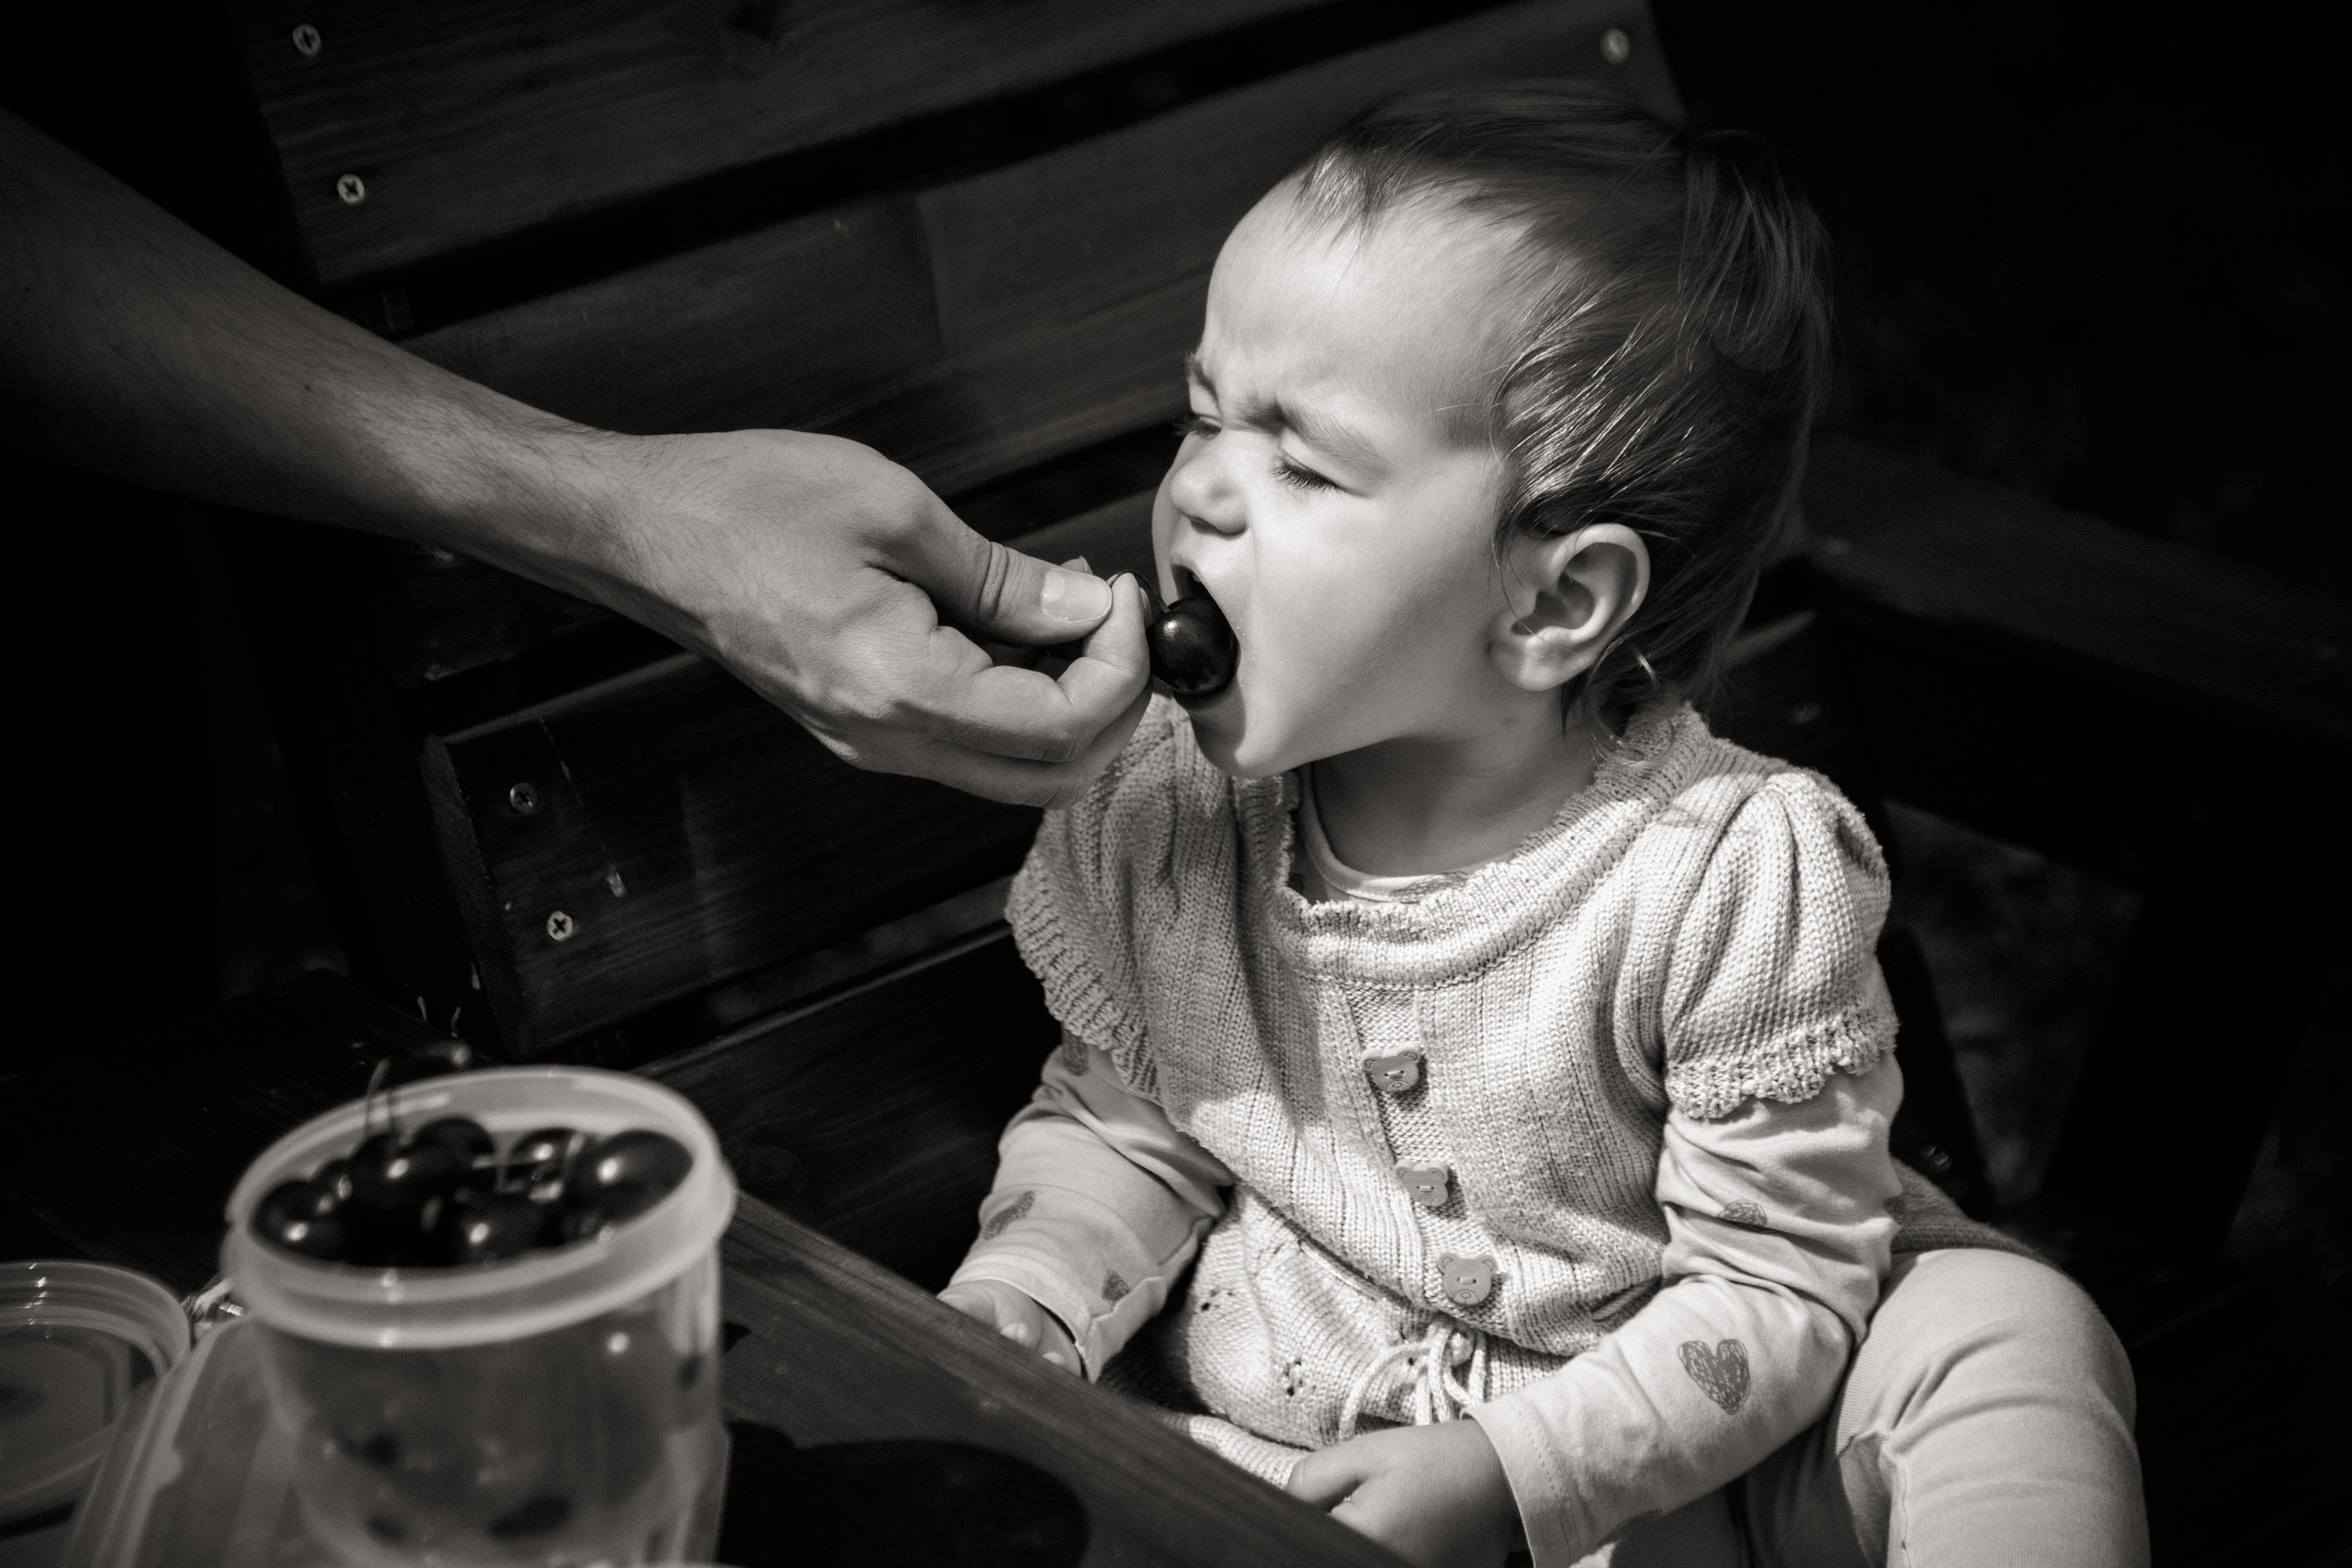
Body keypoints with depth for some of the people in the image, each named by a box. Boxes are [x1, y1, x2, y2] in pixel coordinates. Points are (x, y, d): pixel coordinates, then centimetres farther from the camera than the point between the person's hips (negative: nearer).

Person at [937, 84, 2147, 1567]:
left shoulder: (1735, 876, -22)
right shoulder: (1162, 803, -9)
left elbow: (1777, 1289, -16)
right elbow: (1120, 1120, 7)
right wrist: (1018, 1309, -12)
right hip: (1242, 1447, 3)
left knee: (2000, 1330, -24)